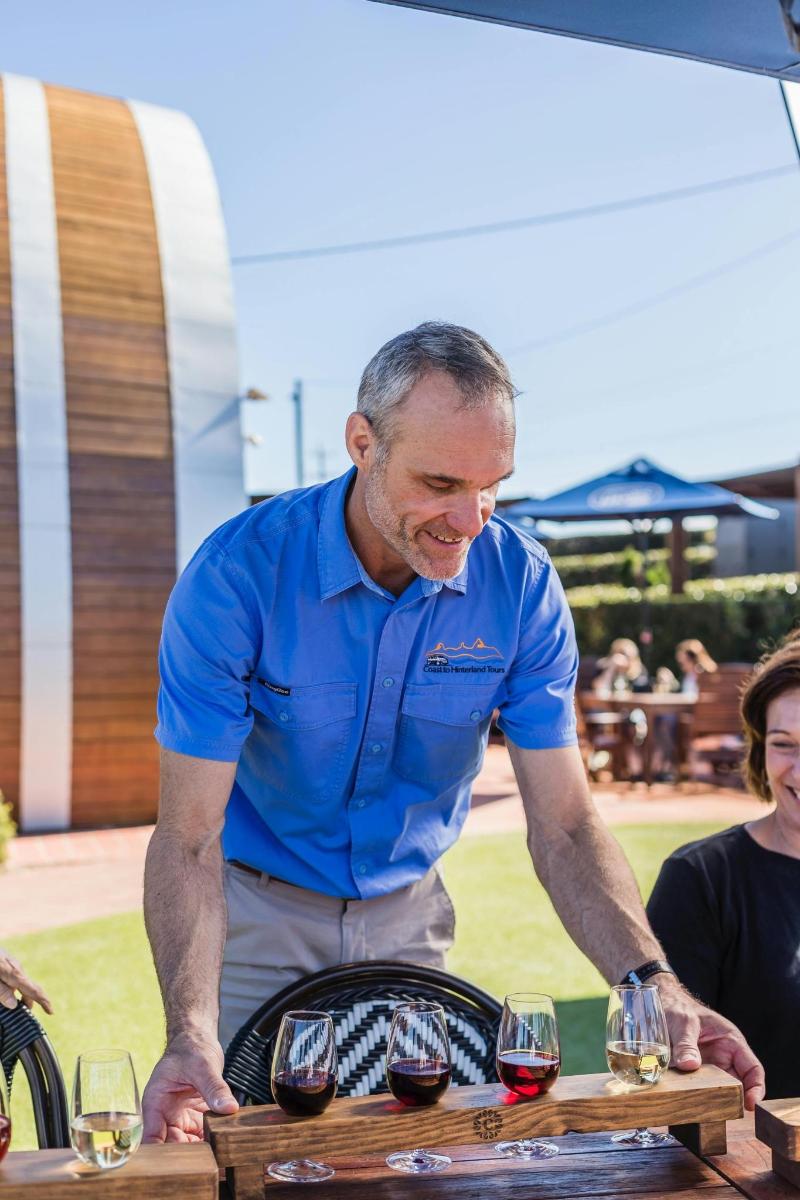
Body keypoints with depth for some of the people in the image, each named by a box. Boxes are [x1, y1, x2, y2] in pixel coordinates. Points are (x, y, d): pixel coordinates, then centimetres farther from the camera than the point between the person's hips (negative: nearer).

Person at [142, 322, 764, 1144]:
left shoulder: (521, 584, -17)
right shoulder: (236, 575, -25)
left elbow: (563, 825, -15)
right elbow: (188, 838, -25)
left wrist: (651, 982, -31)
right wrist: (191, 1034, -40)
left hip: (408, 912, 3)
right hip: (257, 908, -2)